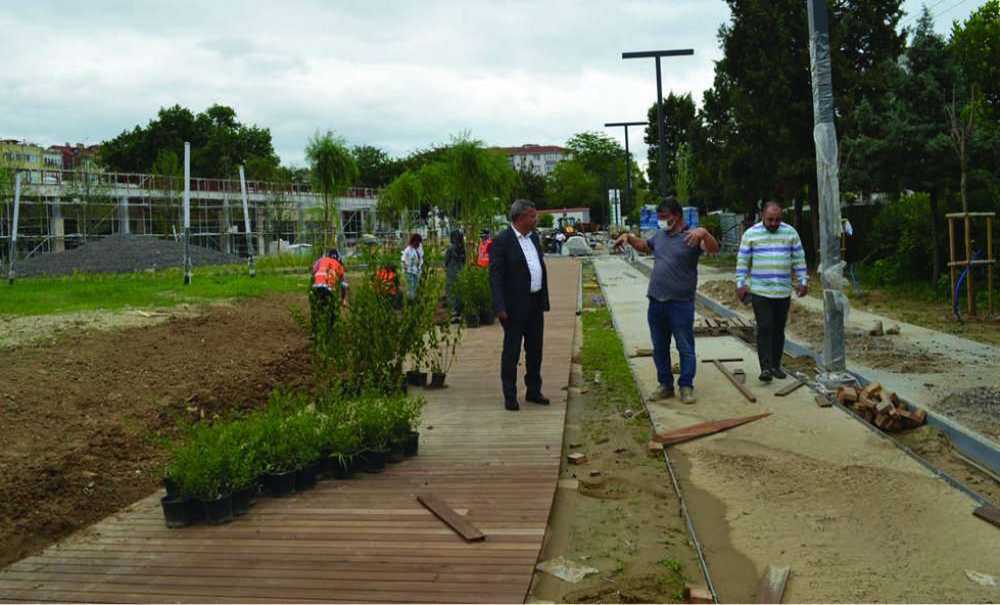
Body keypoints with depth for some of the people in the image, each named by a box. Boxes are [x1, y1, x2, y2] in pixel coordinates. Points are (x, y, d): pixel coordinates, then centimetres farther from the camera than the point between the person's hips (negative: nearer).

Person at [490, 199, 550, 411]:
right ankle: (510, 396, 10)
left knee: (535, 349, 15)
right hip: (515, 306, -8)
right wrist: (500, 307, -22)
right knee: (511, 351, 2)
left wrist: (544, 299, 12)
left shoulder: (533, 237, 11)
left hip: (535, 304, 8)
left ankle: (533, 391, 27)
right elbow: (495, 276, -16)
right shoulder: (502, 241, -13)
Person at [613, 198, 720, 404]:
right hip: (656, 302, 7)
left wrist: (704, 232, -44)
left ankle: (686, 386, 12)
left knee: (685, 348, 3)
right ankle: (665, 385, 25)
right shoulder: (660, 235, 11)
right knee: (659, 348, 13)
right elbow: (645, 246, 31)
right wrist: (629, 237, 15)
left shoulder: (691, 236, -9)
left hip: (681, 303, -6)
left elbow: (714, 249, -26)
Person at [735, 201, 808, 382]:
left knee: (779, 329, 8)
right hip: (759, 291, -3)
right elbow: (742, 261, 1)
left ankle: (776, 365, 18)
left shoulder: (790, 232, 5)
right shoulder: (750, 234, 0)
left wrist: (803, 281, 6)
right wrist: (740, 284, -3)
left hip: (783, 291, 3)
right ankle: (765, 368, -11)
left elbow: (799, 259, 9)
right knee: (765, 328, -10)